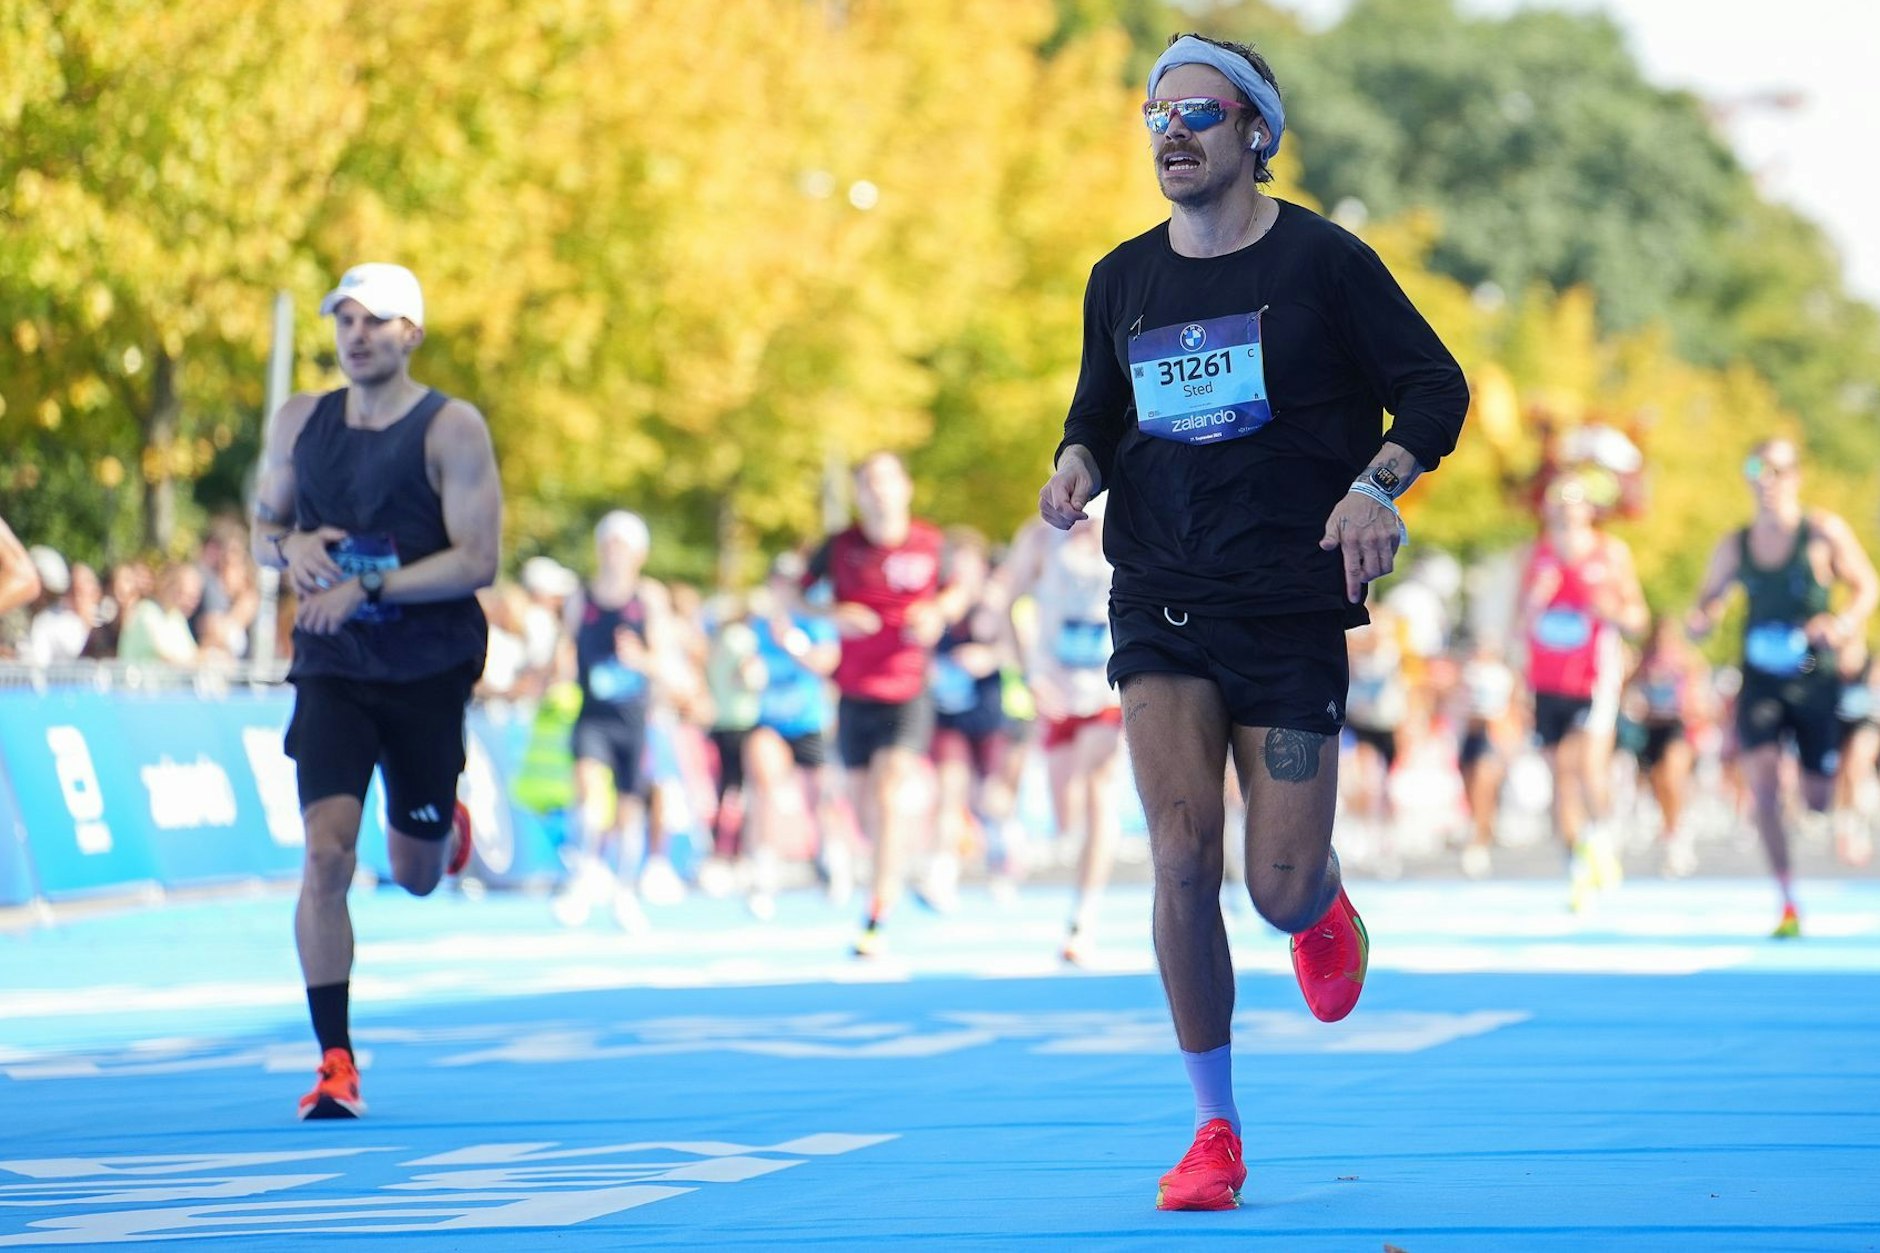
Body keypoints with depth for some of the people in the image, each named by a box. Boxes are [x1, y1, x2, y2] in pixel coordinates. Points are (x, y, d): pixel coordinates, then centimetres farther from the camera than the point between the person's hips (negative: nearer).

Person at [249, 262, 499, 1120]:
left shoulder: (452, 429, -9)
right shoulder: (299, 422, 4)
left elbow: (477, 560, -14)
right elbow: (261, 528, 14)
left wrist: (369, 586, -23)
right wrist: (291, 545, -10)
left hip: (429, 671, -2)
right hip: (333, 669, 2)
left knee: (416, 876, 12)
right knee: (326, 853, -16)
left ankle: (445, 825, 51)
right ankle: (334, 1062, -13)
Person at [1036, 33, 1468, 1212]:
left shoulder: (1323, 261, -4)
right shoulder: (1122, 280, 8)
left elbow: (1436, 386, 1)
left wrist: (1379, 484, -17)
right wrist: (1079, 465, -3)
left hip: (1291, 606, -2)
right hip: (1162, 604, 3)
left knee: (1283, 889, -4)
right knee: (1183, 857, -13)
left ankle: (1325, 905, 38)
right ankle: (1215, 1128, -1)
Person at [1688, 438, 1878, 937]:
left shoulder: (1824, 532, -4)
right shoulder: (1734, 546, 4)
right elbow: (1709, 600, 13)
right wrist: (1700, 620, -12)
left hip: (1818, 680, -2)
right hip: (1761, 683, 2)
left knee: (1819, 799, 2)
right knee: (1762, 785, -17)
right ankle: (1788, 904, -13)